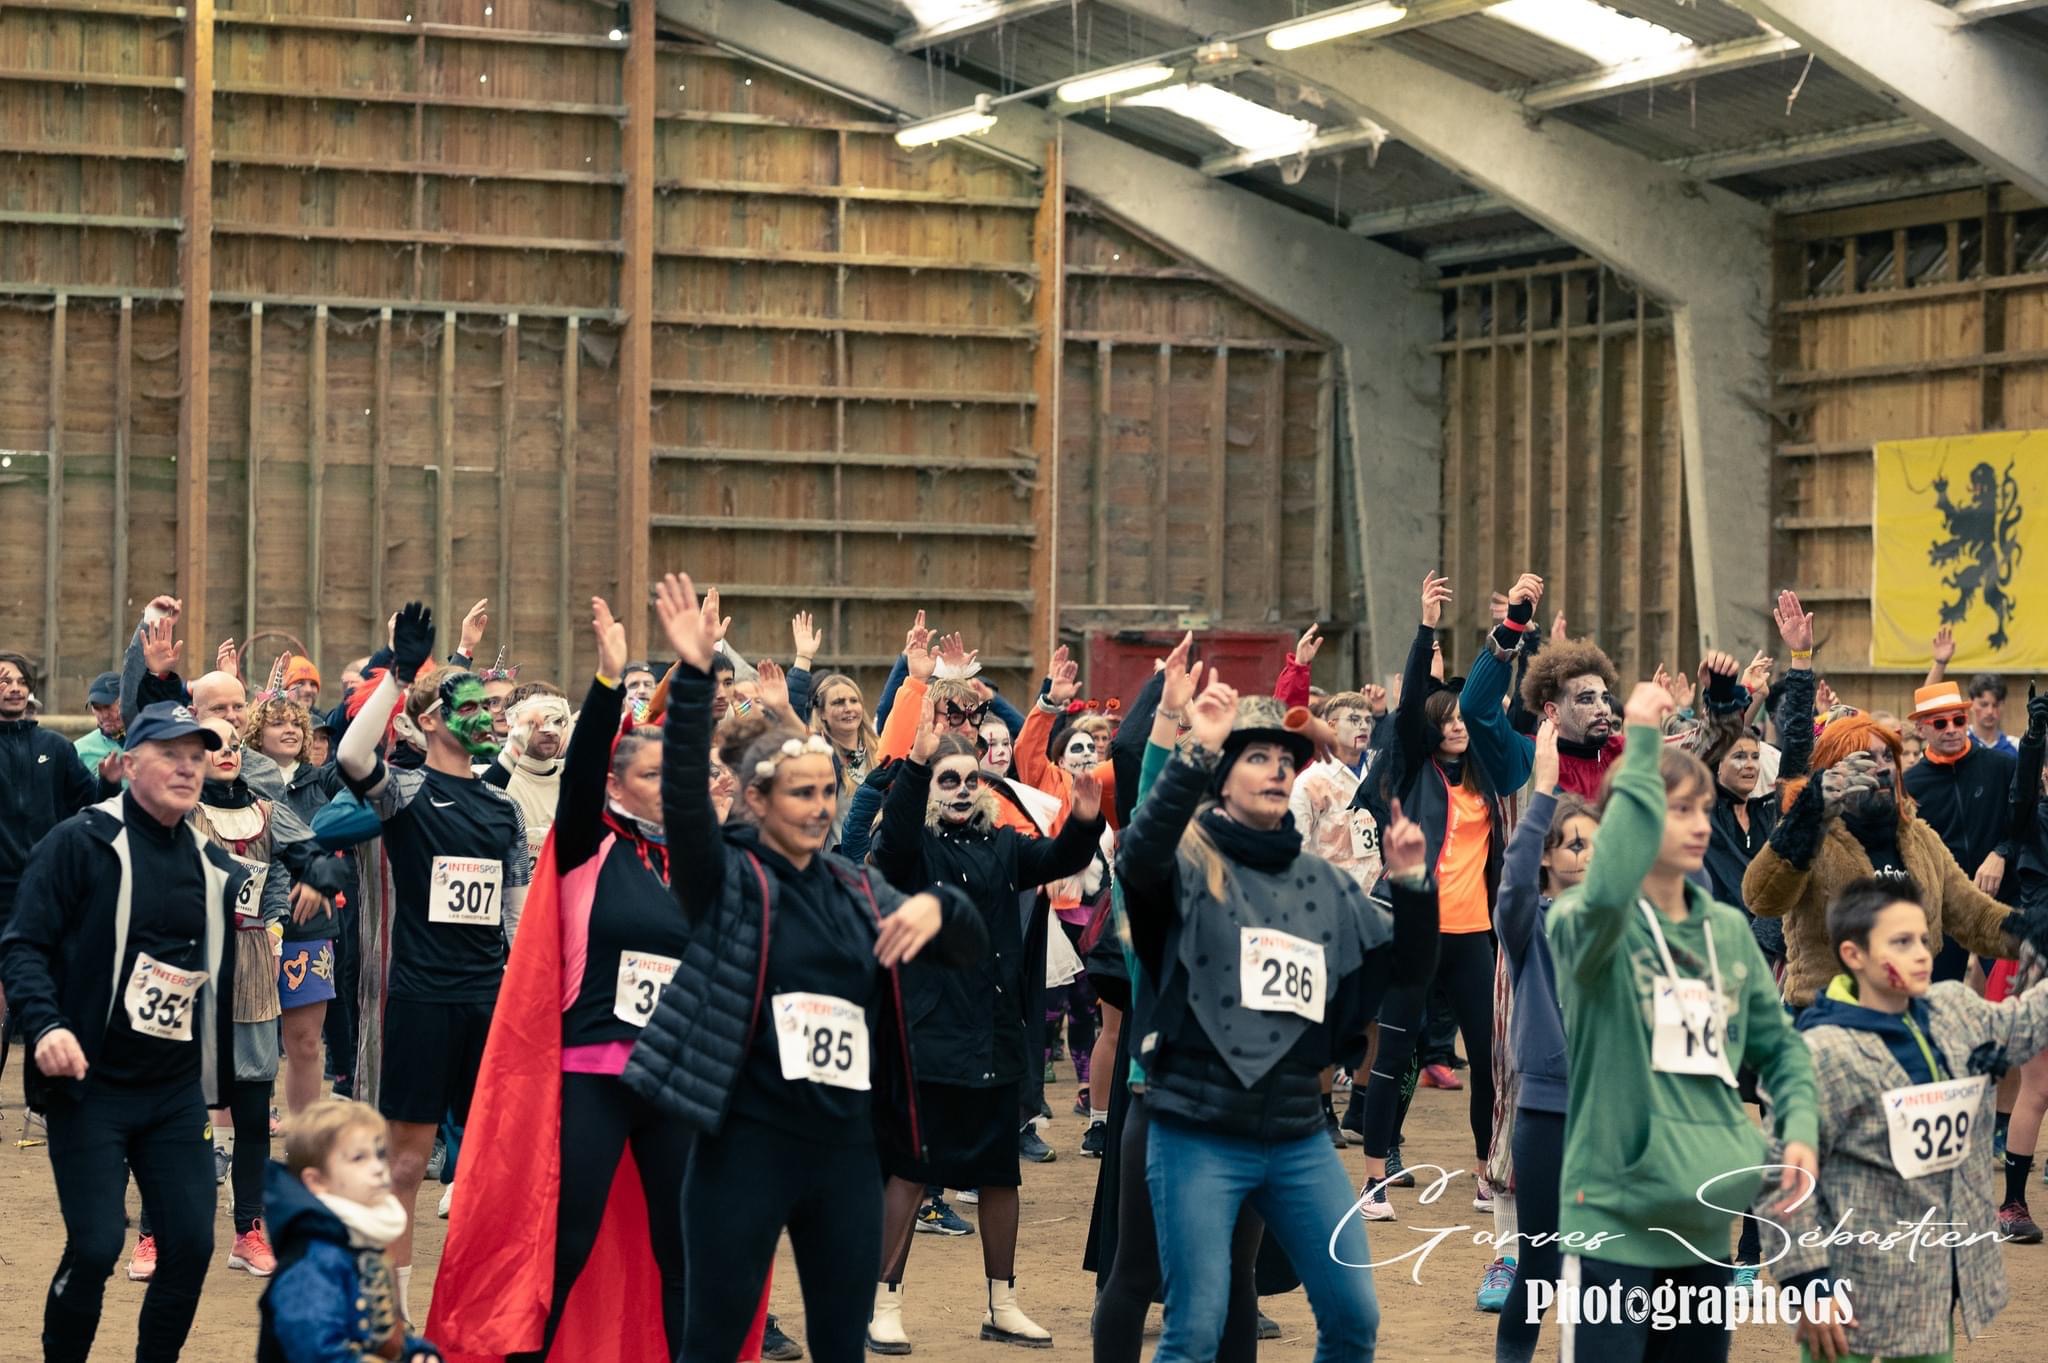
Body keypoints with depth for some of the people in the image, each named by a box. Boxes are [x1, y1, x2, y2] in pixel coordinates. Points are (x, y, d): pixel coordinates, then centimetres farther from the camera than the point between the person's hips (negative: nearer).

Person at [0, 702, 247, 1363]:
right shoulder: (82, 842, -7)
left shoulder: (213, 865, 10)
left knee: (192, 1243, 0)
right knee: (96, 1246, -9)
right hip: (90, 1086, -5)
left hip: (177, 1093, 5)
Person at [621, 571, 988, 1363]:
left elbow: (972, 948, 10)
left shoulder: (857, 890, 9)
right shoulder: (726, 878, -4)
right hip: (746, 1142, -5)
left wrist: (938, 907, -13)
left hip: (845, 1146, 5)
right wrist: (694, 676, -32)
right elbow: (683, 792, -20)